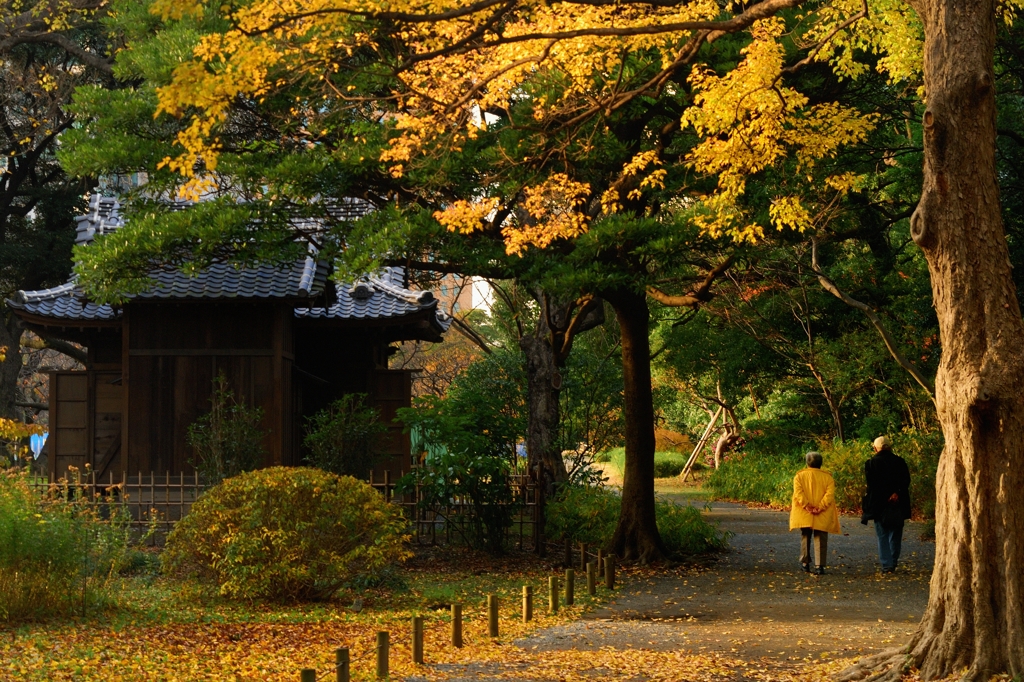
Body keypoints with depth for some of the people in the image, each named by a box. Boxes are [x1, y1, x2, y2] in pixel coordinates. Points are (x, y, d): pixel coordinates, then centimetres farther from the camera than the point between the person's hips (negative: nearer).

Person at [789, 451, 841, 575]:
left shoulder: (799, 476, 3)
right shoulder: (827, 477, 3)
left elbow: (798, 492, -12)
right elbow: (830, 494, -10)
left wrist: (807, 506, -15)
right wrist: (820, 507, -15)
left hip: (804, 515, 1)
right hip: (822, 517, -1)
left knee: (805, 538, 17)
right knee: (820, 540, 1)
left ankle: (805, 563, 20)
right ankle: (819, 565, -9)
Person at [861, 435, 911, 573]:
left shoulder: (871, 463, -5)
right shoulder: (899, 461, 3)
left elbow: (871, 484, -9)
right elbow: (906, 481, -4)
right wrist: (895, 494, -10)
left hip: (879, 505, -3)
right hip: (897, 505, 3)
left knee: (882, 536, 2)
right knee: (895, 535, 14)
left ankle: (886, 565, -5)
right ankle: (893, 563, 19)